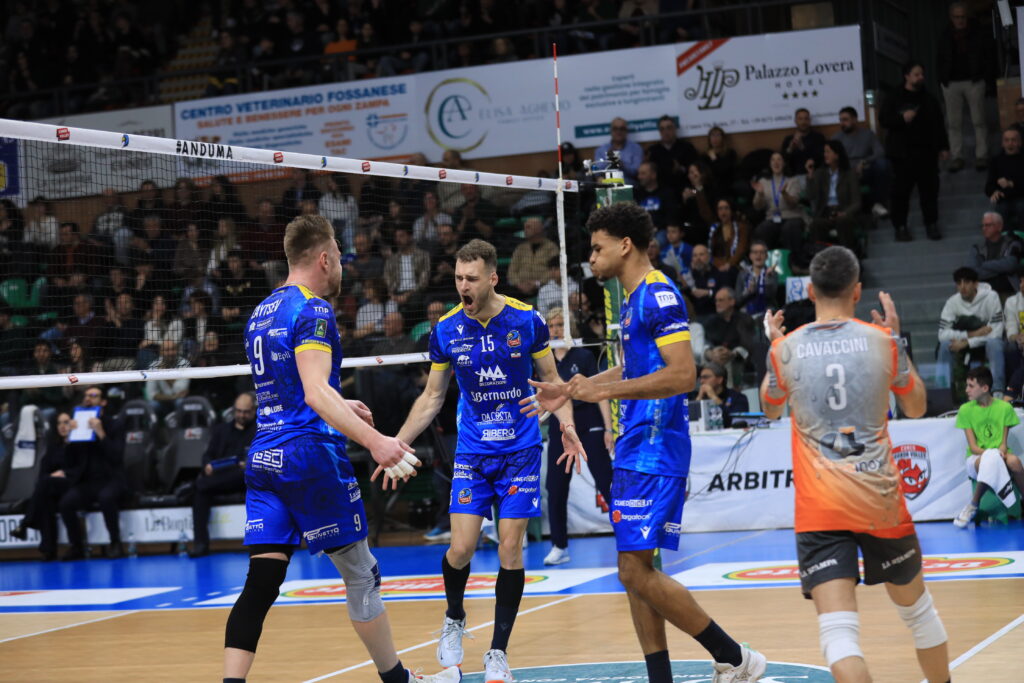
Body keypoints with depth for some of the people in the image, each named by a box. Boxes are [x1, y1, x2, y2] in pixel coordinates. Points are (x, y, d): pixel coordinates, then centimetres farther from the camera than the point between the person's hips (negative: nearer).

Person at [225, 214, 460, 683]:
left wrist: (341, 408, 40)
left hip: (263, 459, 8)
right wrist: (373, 440, -33)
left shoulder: (261, 313, 16)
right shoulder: (312, 311, -11)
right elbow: (316, 392, -24)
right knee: (361, 575, 7)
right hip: (310, 455, -8)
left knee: (261, 582, 0)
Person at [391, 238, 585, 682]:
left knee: (510, 550, -4)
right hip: (472, 451, 1)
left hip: (520, 450, -1)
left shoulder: (526, 320, -8)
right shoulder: (445, 330, -4)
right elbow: (432, 397, 8)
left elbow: (551, 379, 4)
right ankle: (454, 620, 24)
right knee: (461, 549, -7)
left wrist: (567, 424, -13)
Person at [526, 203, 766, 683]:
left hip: (656, 453, -10)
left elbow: (682, 375, -22)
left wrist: (605, 391, -22)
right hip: (633, 452, 10)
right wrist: (570, 391, 28)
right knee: (635, 570, 8)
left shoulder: (659, 296, -13)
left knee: (636, 570, -12)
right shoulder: (632, 300, 17)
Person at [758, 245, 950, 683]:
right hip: (882, 502, 1)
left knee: (838, 631, -9)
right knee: (916, 606, 24)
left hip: (819, 511, -1)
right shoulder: (882, 340, -1)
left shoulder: (786, 349, 0)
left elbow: (770, 409, 21)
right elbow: (916, 407, 16)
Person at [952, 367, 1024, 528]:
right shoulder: (965, 410, 0)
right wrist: (991, 453, -24)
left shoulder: (1005, 407, 2)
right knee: (990, 458, -38)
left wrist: (1002, 451, -23)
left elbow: (1004, 442, 1)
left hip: (1000, 456, 1)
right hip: (976, 459, -1)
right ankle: (974, 506, -23)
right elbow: (973, 446, -4)